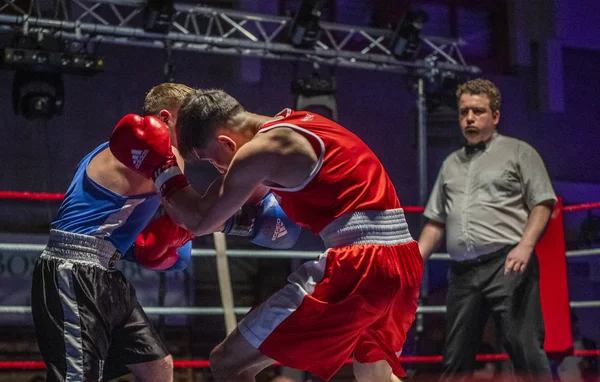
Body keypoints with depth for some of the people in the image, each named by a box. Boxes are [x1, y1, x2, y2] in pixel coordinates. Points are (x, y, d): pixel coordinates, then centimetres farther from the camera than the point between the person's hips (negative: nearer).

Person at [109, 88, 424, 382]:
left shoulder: (259, 150, -7)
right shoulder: (298, 125, 20)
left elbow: (202, 222, 1)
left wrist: (160, 169, 12)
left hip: (357, 267, -9)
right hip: (403, 262, 9)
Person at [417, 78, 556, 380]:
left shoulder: (519, 152, 8)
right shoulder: (451, 164, 23)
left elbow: (542, 204, -1)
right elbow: (436, 223, 23)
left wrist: (525, 246, -16)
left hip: (507, 265, -5)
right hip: (462, 272, 5)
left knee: (524, 348, -12)